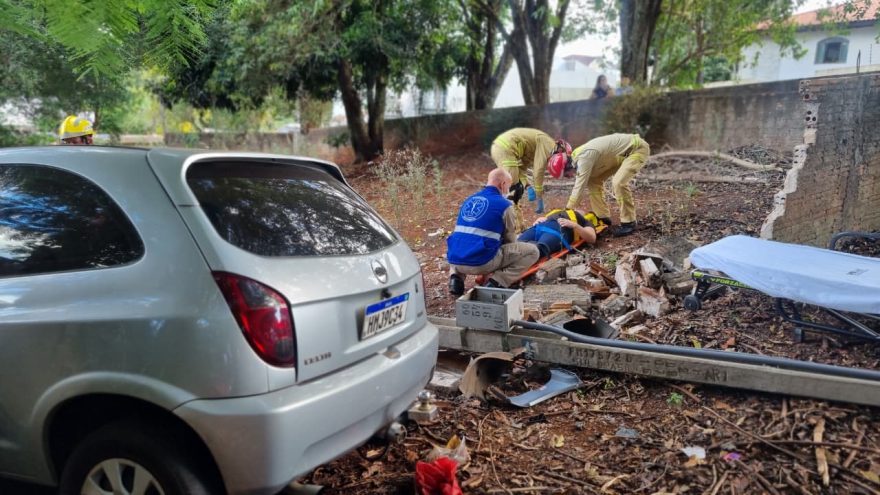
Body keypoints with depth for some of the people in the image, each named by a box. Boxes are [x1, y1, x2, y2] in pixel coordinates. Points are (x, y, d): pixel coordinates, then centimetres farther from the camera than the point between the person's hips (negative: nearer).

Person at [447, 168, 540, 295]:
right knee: (532, 251, 5)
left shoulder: (468, 200, 18)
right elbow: (510, 240, 10)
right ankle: (496, 282, -7)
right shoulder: (504, 205, 0)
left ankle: (456, 277, 13)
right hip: (482, 262, -6)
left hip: (455, 260, 6)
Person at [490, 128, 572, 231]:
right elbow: (538, 171, -12)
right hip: (505, 149, -10)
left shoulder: (540, 146, 22)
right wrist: (540, 198, -7)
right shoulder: (547, 144, -6)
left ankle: (517, 223, 22)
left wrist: (527, 186, 5)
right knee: (513, 190, -7)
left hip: (499, 148, 10)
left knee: (517, 188, 16)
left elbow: (520, 167, 18)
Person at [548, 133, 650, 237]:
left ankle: (629, 223, -14)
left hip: (637, 148, -10)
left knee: (619, 182, -27)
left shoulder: (584, 157, -30)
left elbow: (580, 186, -28)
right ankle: (603, 217, 10)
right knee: (594, 180, 3)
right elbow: (580, 183, 6)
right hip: (622, 152, 10)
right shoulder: (578, 156, -1)